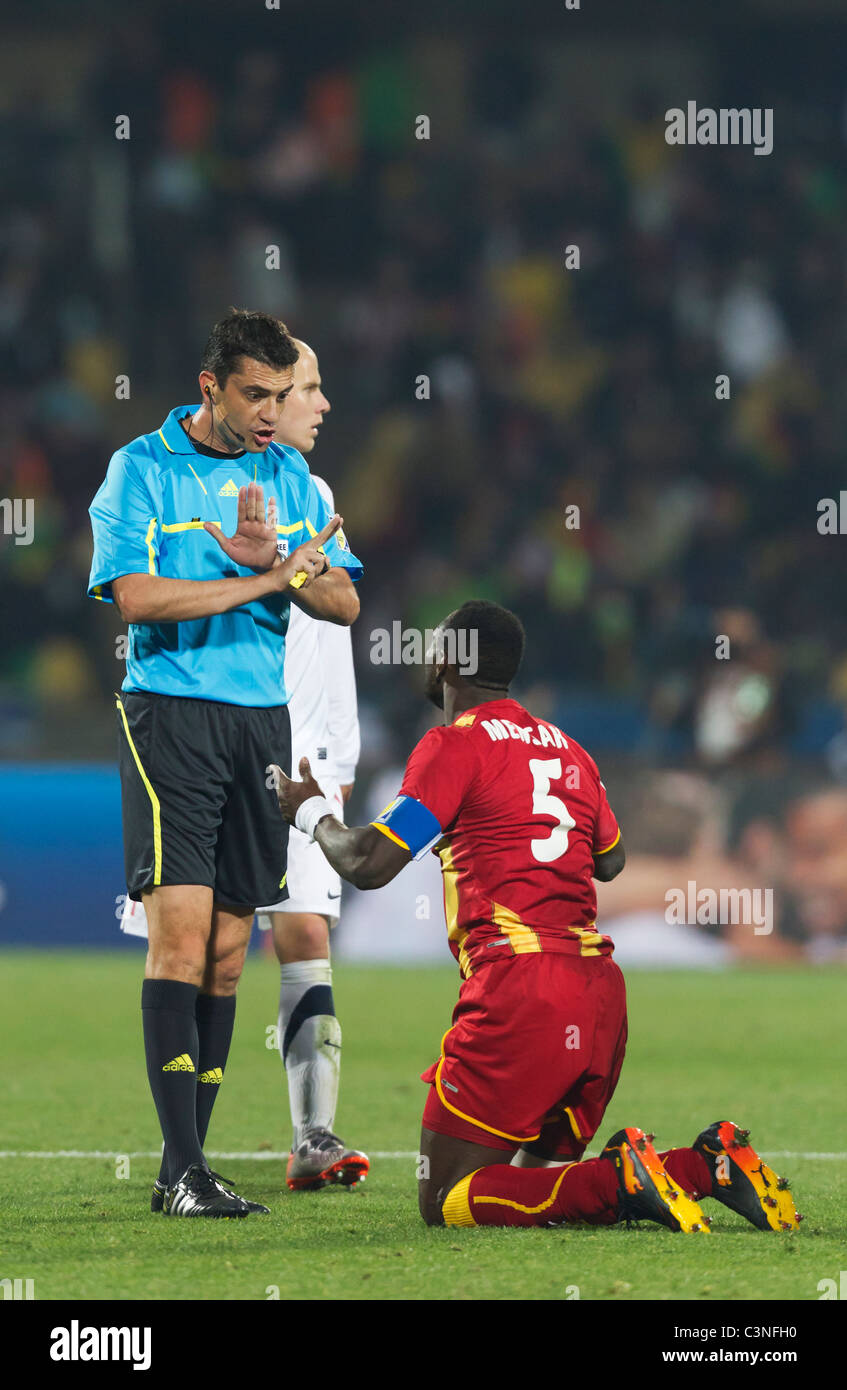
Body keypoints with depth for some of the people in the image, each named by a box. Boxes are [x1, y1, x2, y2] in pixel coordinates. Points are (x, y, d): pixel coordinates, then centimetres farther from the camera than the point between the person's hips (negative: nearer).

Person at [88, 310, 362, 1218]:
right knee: (180, 929, -14)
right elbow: (137, 597, -14)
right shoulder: (141, 469, -3)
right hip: (170, 715, -5)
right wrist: (262, 583, -14)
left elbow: (344, 603, 8)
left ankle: (186, 1165, 9)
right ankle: (185, 1172, -16)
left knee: (228, 948, 4)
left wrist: (274, 559, -11)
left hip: (263, 719, 5)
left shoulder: (290, 477, 13)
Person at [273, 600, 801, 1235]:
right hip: (601, 992, 7)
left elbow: (368, 864, -6)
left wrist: (312, 812, 14)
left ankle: (621, 1180, -24)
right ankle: (710, 1164, -4)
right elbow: (611, 860, 36)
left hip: (519, 985, -7)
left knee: (447, 1201, -3)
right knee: (539, 1180, 19)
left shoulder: (456, 745, -2)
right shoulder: (567, 748, 20)